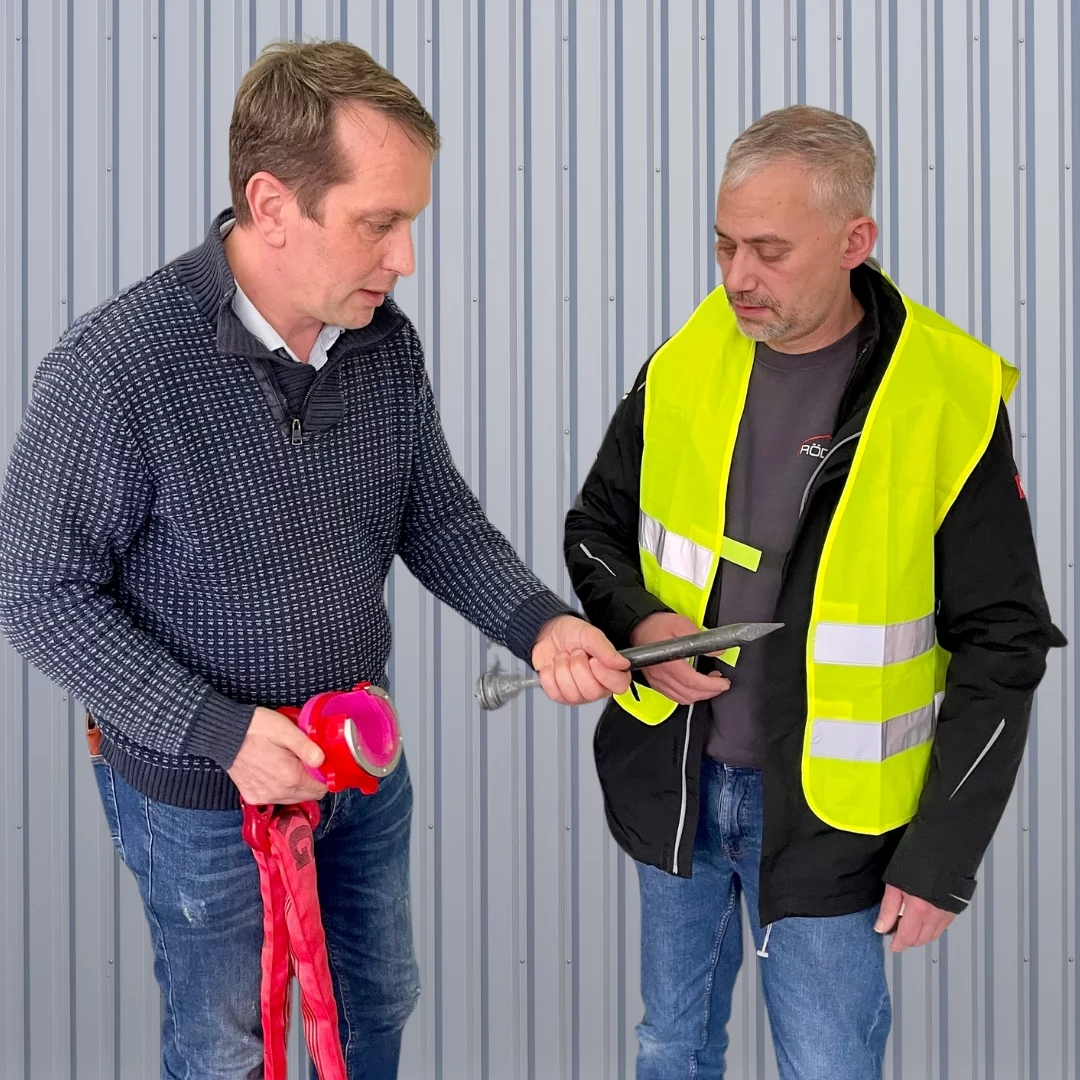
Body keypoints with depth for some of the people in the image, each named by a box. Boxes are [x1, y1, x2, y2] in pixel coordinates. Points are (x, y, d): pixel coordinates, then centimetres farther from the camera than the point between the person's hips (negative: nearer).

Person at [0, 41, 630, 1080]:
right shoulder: (114, 368, -28)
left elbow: (437, 517, 4)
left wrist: (538, 625, -15)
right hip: (197, 793, -5)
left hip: (365, 768, 6)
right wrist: (220, 731, -26)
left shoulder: (386, 342, -9)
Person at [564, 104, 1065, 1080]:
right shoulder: (686, 367, -3)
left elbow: (1001, 644, -11)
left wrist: (943, 858, -11)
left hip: (827, 812, -4)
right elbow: (597, 529, 10)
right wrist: (637, 619, -12)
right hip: (674, 782, 4)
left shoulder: (949, 403, -15)